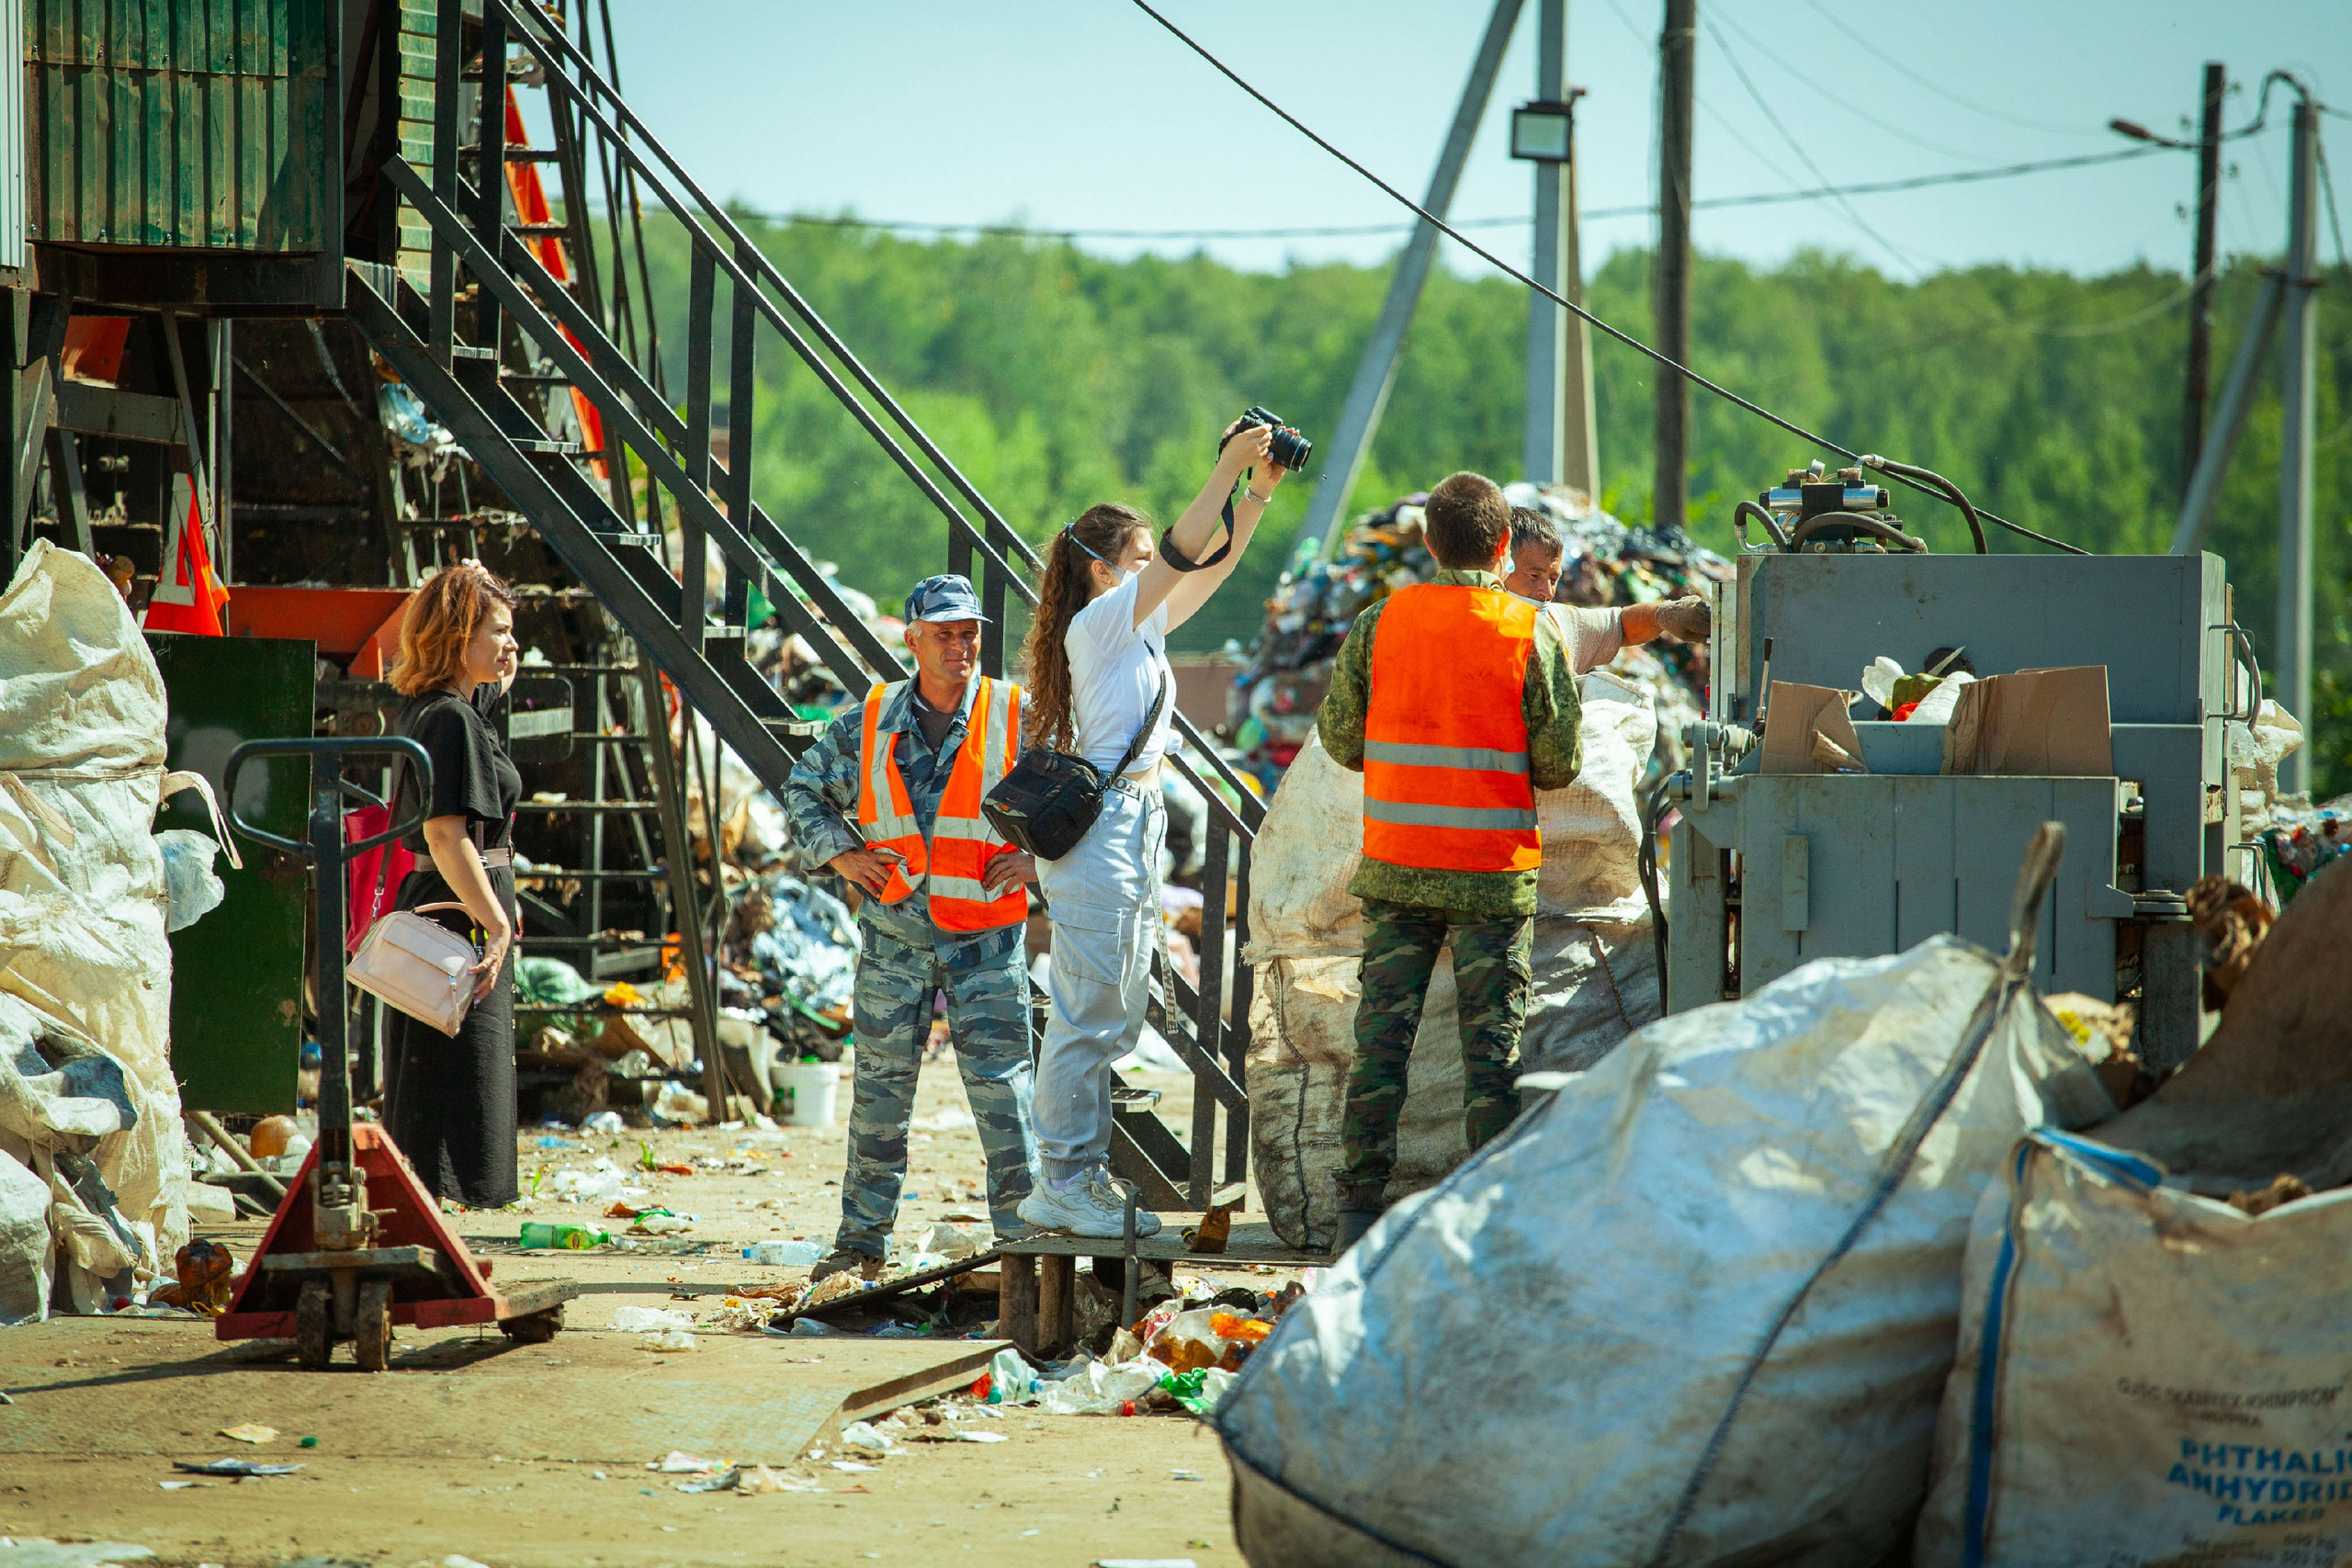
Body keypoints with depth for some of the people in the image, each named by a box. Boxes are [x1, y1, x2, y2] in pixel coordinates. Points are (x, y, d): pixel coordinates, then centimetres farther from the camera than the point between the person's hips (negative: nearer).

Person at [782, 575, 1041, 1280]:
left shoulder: (1019, 719, -3)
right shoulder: (870, 723, 4)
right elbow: (804, 787, 17)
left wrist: (1039, 857, -7)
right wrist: (839, 853, 3)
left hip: (986, 936, -2)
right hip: (894, 933, 2)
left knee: (1000, 1081, -8)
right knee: (881, 1087, 8)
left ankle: (1022, 1235, -3)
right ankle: (862, 1239, 16)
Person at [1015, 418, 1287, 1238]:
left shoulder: (1140, 626, 14)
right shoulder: (1096, 623, -11)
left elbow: (1211, 568, 14)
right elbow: (1183, 558, -18)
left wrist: (1260, 491, 4)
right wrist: (1227, 471, -18)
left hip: (1137, 827, 10)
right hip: (1100, 827, -10)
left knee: (1116, 1017, 11)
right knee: (1089, 1016, -7)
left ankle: (1084, 1179, 16)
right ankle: (1064, 1185, -4)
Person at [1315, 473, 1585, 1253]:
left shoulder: (1379, 624, -1)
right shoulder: (1534, 634, -7)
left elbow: (1340, 738, 5)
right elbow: (1559, 764, -5)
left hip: (1395, 868, 2)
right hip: (1493, 870, -2)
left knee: (1381, 1036, 6)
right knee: (1493, 1043, 4)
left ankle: (1360, 1209, 5)